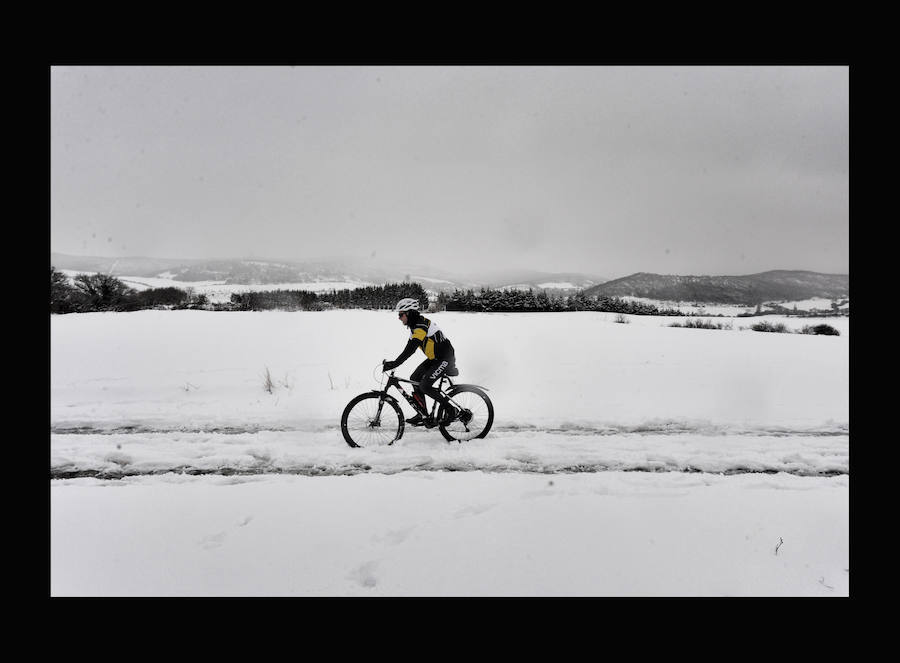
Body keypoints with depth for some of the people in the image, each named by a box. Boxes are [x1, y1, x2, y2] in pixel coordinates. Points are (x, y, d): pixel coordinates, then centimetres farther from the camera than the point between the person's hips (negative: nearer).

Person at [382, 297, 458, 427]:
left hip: (445, 359, -10)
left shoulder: (421, 326, -23)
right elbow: (409, 348, 15)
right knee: (415, 379, 6)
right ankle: (423, 415, 12)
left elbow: (410, 349, -34)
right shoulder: (414, 325, 9)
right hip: (435, 358, 10)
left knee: (425, 386, -17)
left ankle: (451, 410, -3)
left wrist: (394, 364, -37)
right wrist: (393, 362, 9)